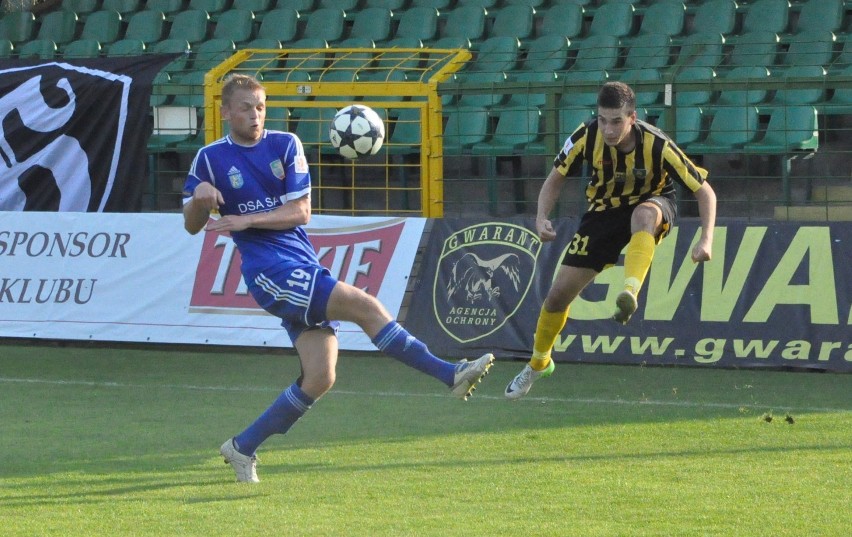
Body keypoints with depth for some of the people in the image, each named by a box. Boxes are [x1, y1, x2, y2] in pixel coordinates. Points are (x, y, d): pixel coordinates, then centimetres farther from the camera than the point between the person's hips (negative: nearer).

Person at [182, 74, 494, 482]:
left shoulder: (285, 145, 9)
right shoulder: (210, 159, 3)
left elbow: (301, 211, 2)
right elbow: (191, 225, 6)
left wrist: (246, 220, -12)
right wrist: (200, 199, -17)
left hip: (306, 270, 5)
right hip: (269, 271, -5)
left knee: (319, 378, -4)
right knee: (365, 306, -21)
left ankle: (243, 447, 7)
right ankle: (451, 374, -19)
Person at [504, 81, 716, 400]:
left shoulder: (657, 146, -29)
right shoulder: (586, 137, -22)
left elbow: (704, 191, -21)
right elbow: (556, 178, -6)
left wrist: (706, 239, -34)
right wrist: (542, 217, -23)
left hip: (652, 204, -3)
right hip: (604, 211, 3)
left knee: (644, 214, -43)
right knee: (559, 294, 1)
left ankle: (630, 293, -56)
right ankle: (538, 364, 27)